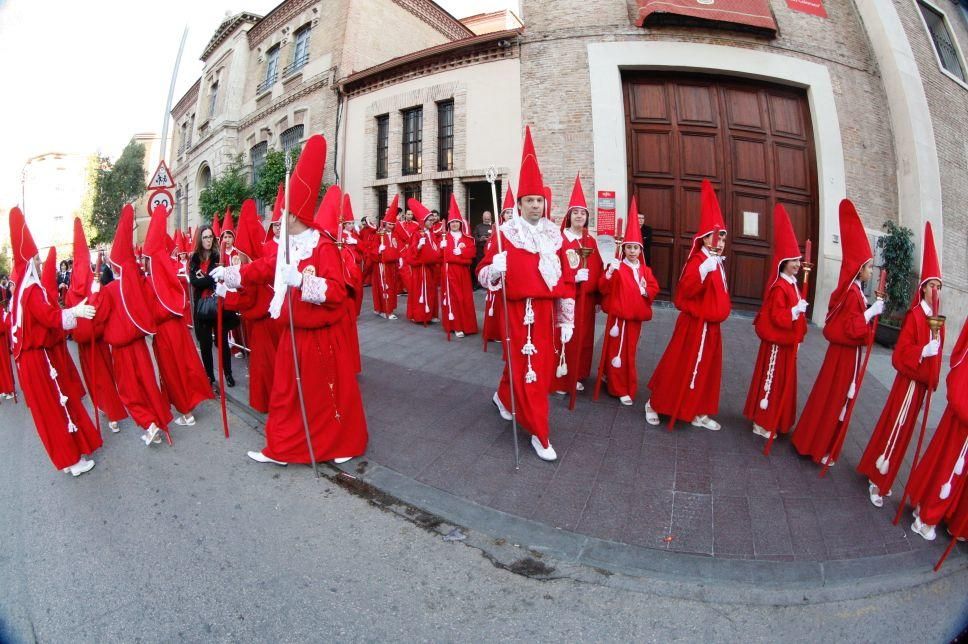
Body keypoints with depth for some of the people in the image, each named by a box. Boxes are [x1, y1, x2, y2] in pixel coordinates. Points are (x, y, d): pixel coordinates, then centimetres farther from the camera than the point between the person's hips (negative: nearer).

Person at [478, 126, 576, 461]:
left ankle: (503, 397, 44)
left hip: (547, 312, 5)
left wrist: (567, 319, 7)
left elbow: (566, 279, 9)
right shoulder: (506, 234, -5)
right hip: (518, 312, -5)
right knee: (527, 370, -3)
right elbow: (484, 273, -5)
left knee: (544, 367, 15)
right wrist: (494, 269, -29)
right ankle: (540, 435, 11)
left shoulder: (554, 235, 8)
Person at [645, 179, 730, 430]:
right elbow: (687, 290, -32)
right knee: (678, 366, -1)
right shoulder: (698, 260, -17)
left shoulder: (717, 262, 12)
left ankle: (698, 413, 24)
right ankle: (654, 404, 14)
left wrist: (721, 312, 22)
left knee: (706, 368, 13)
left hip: (711, 324, 9)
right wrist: (703, 271, -43)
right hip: (694, 323, -9)